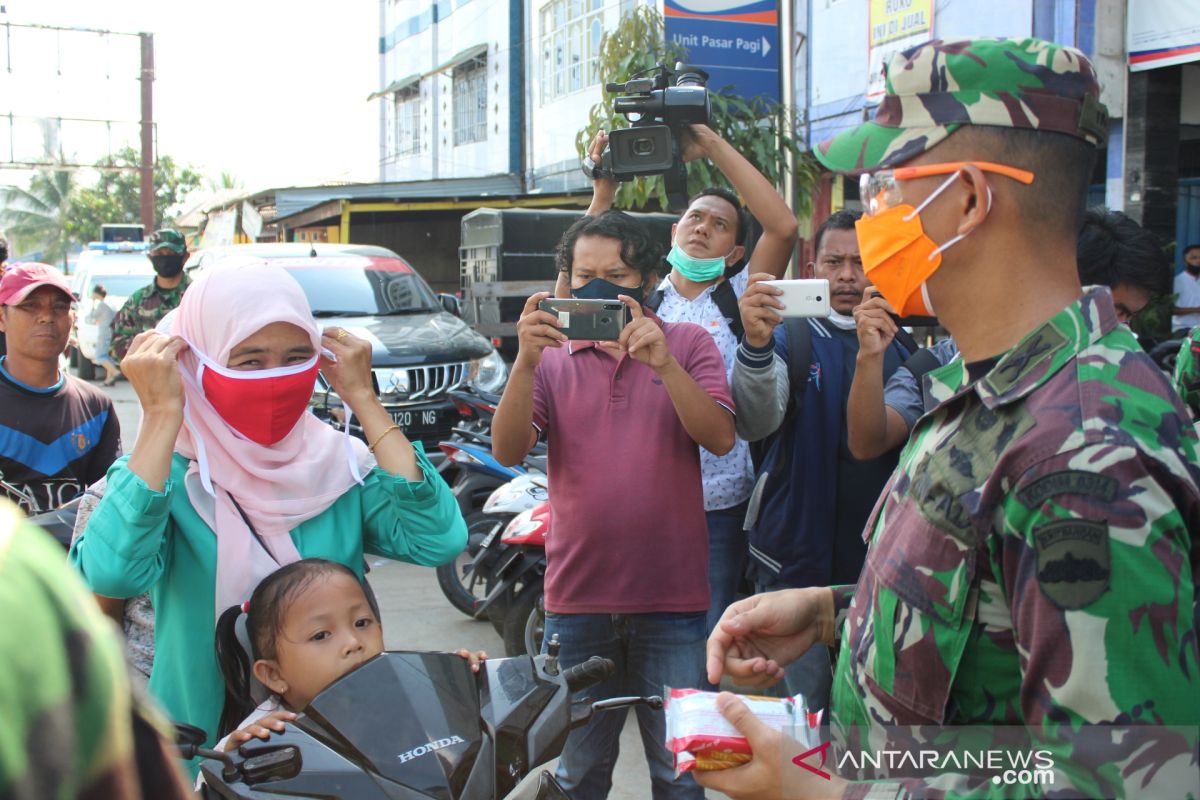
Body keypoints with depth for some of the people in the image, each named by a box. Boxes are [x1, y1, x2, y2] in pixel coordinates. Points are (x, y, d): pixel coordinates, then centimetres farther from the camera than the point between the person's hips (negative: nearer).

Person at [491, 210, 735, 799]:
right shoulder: (553, 356, 6)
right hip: (577, 596, 1)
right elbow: (507, 452, -8)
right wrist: (525, 362, -22)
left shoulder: (688, 343, 4)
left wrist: (662, 363, -25)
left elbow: (720, 438, -11)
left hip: (672, 596, -1)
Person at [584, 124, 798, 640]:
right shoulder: (639, 302, 12)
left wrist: (713, 146, -7)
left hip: (720, 505, -1)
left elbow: (782, 225, -7)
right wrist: (603, 189, -7)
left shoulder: (741, 299, 7)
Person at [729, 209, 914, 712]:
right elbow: (755, 424, -21)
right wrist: (756, 346, -36)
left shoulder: (901, 345, 10)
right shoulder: (789, 337, 0)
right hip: (799, 554, -3)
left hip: (879, 554, 3)